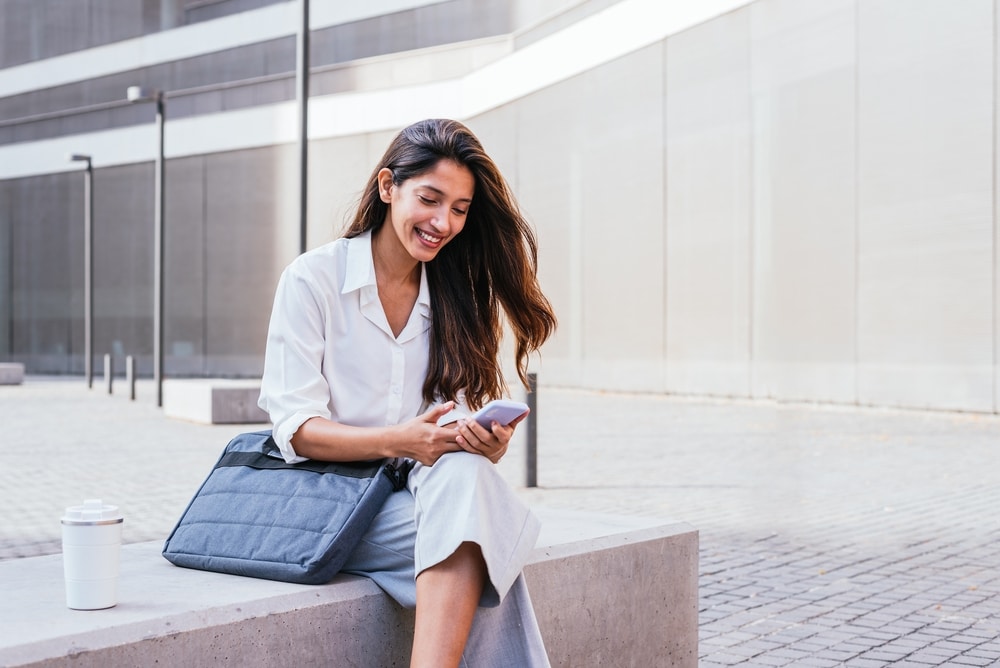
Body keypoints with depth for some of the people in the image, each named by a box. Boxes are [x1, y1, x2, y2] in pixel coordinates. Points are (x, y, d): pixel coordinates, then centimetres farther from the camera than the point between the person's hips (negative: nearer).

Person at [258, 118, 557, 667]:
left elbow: (454, 427, 7)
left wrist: (484, 445, -18)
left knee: (466, 478, -32)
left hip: (427, 491, 4)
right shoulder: (313, 279, -2)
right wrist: (397, 441, -25)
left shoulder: (454, 296, 13)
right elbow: (296, 429, -8)